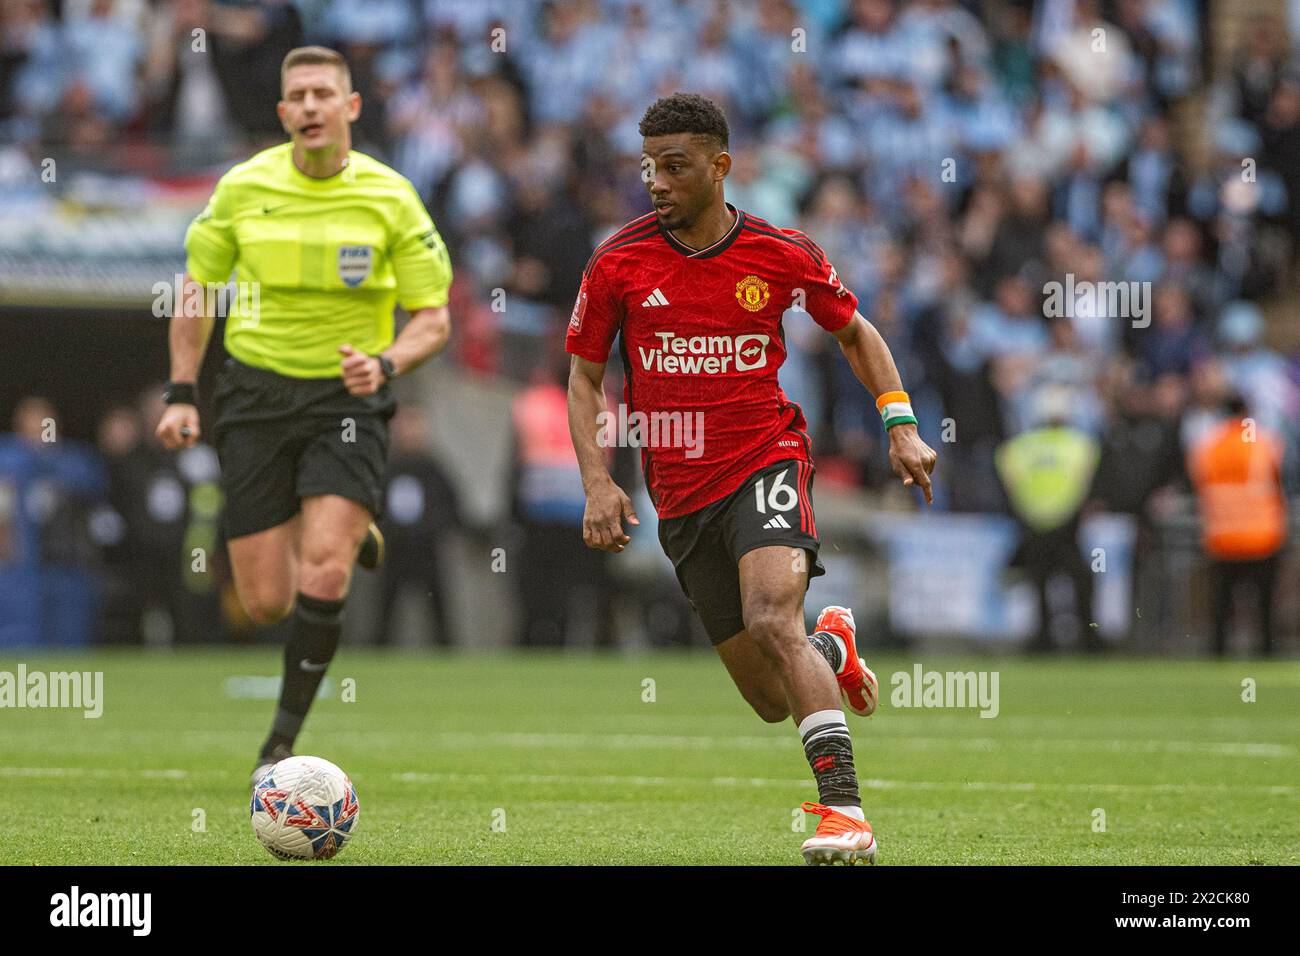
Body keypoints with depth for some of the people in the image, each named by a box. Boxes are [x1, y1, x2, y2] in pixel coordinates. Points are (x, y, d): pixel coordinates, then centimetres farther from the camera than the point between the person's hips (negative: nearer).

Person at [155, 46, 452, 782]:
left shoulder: (390, 198, -6)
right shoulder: (242, 188, -2)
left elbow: (434, 320, -1)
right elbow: (196, 288, 11)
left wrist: (386, 364, -21)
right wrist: (182, 394, 3)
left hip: (348, 396, -2)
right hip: (258, 393, 2)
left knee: (324, 571, -21)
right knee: (266, 603, 0)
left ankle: (286, 737, -6)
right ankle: (352, 536, 35)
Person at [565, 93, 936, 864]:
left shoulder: (782, 255, -4)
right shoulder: (619, 263, -3)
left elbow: (856, 332, 13)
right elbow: (585, 375, 7)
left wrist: (902, 428, 3)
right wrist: (598, 482, -6)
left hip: (766, 461, -3)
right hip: (679, 490, 3)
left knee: (771, 619, -30)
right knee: (773, 700, 6)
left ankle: (846, 814, -30)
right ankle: (833, 649, 44)